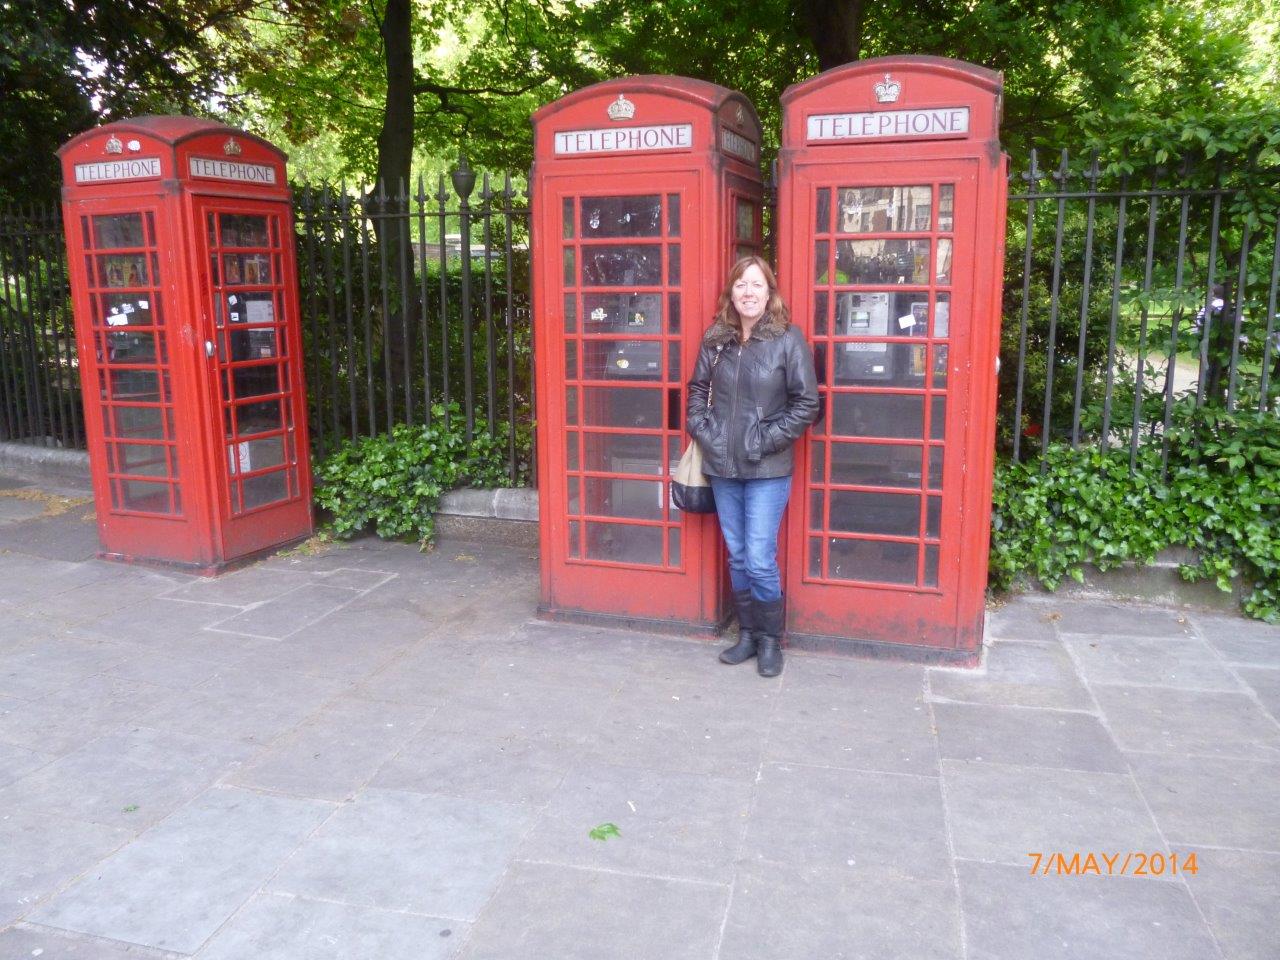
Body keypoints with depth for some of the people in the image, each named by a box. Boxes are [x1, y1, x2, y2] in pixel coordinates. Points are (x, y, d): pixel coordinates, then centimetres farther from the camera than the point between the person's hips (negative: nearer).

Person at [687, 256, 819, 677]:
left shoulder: (788, 340, -7)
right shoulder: (715, 339, 5)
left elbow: (806, 404, -8)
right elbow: (697, 389, 16)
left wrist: (767, 440, -12)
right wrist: (703, 431, 4)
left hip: (767, 471, -4)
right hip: (722, 468, 4)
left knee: (760, 559, -4)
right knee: (737, 556, 13)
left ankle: (771, 640, 16)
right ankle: (747, 634, 28)